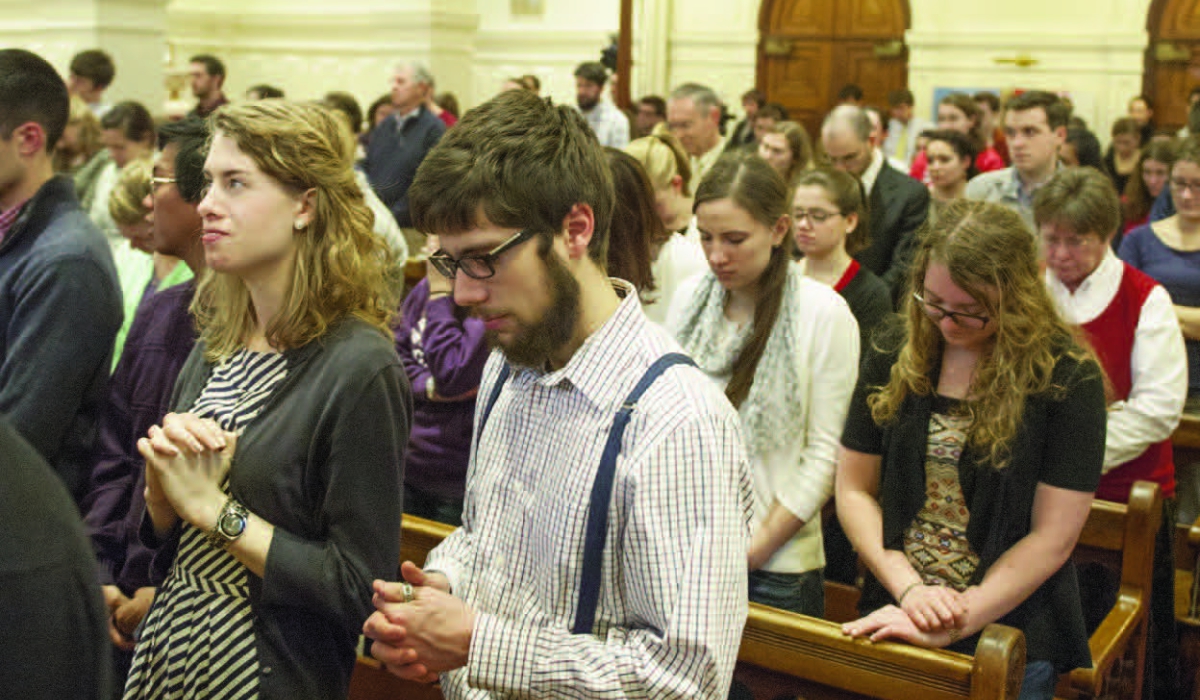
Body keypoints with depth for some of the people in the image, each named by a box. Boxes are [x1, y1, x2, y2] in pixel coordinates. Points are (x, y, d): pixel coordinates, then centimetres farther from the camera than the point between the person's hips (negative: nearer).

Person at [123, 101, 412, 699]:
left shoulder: (360, 369, -20)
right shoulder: (214, 348, 1)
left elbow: (361, 591, -21)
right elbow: (159, 534, 10)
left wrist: (213, 506, -18)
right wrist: (161, 479, -11)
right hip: (166, 650, 7)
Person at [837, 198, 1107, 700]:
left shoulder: (1068, 377, -11)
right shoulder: (895, 356, -1)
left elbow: (1051, 539, -13)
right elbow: (854, 489, 1)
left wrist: (948, 629, -17)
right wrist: (909, 589, -12)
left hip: (1012, 643, -3)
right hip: (894, 625, 3)